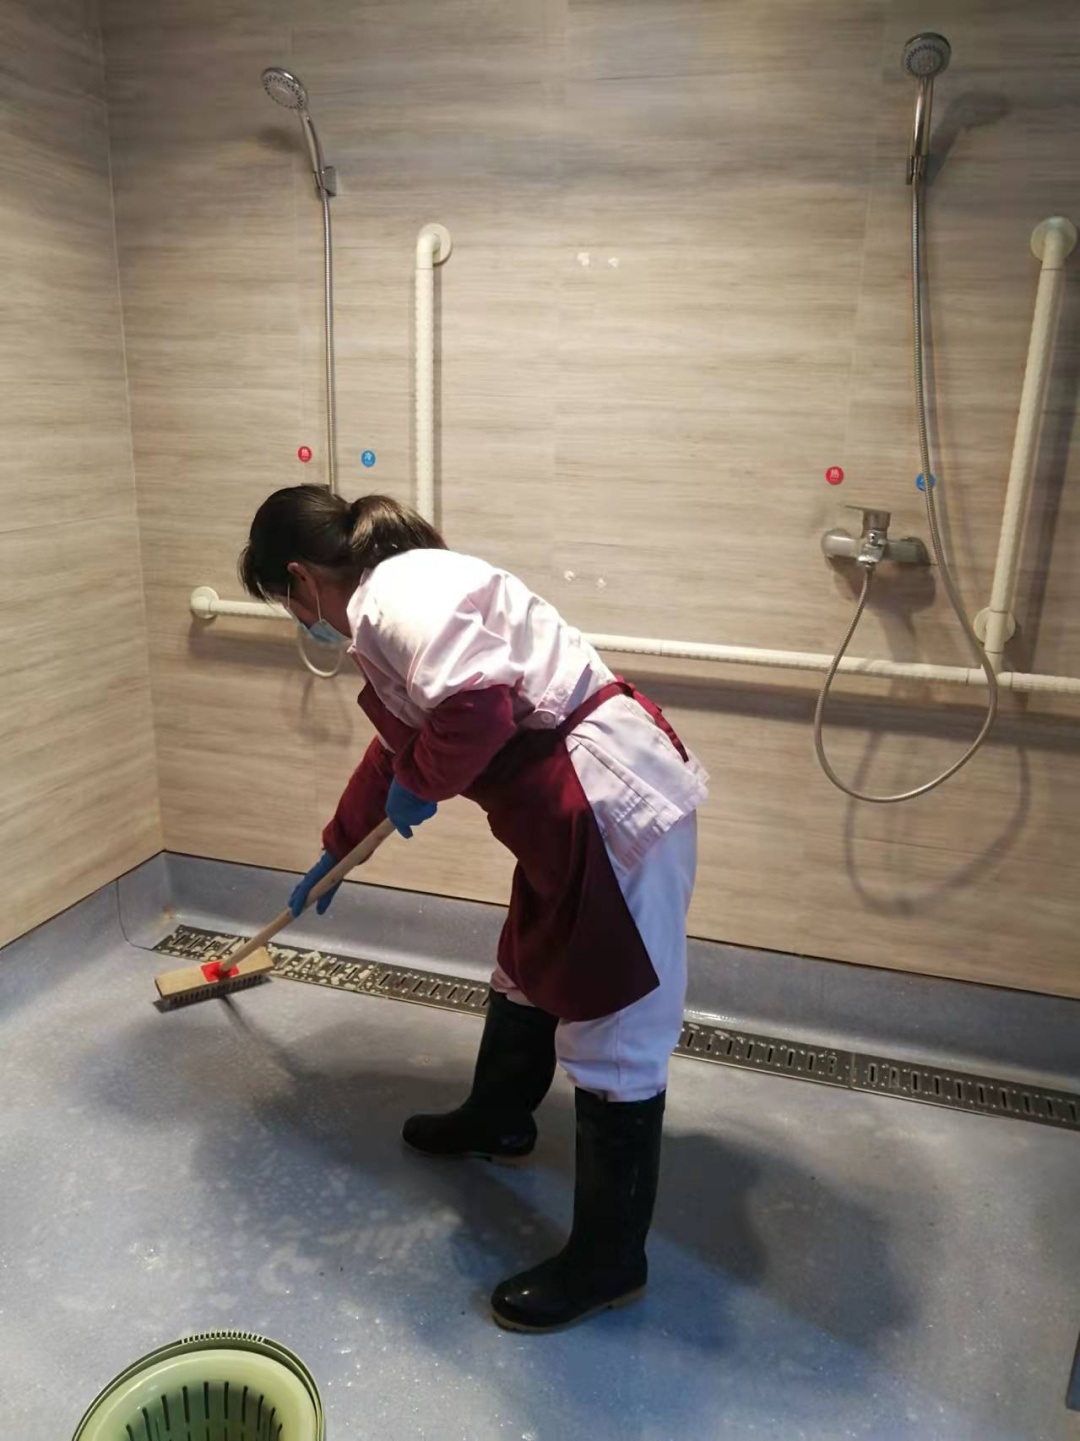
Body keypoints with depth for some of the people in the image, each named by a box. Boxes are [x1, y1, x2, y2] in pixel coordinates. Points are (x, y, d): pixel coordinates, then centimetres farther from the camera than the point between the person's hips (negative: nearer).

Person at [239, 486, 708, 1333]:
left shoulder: (395, 595, -13)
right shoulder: (398, 600, 20)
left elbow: (478, 704, -31)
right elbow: (397, 743, 32)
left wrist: (420, 785, -10)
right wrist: (334, 854, 44)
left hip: (615, 809, -11)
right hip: (574, 811, 11)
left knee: (615, 1038, 2)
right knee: (529, 969, 28)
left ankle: (609, 1262, 20)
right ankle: (498, 1121, 53)